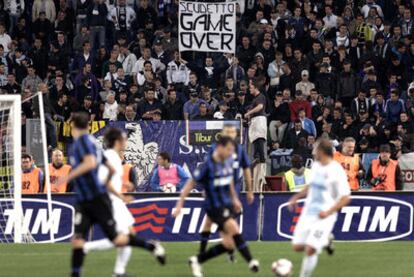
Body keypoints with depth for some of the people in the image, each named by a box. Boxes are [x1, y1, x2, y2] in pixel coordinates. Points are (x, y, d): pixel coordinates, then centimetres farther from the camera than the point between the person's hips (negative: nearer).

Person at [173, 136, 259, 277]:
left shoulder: (228, 160, 2)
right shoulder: (208, 165, -18)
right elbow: (190, 184, -11)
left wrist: (235, 198, 23)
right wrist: (179, 205, -12)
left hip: (227, 205, 7)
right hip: (214, 206, -7)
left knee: (228, 244, 4)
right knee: (234, 229, -28)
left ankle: (197, 260, 20)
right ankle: (251, 262, -25)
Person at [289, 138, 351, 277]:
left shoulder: (336, 171, -14)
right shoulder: (316, 166, 8)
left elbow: (346, 198, -15)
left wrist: (329, 212, -24)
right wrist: (296, 197, 16)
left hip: (324, 216, -7)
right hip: (308, 212, 7)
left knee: (310, 250, -17)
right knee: (298, 246, 4)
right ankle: (325, 240, 28)